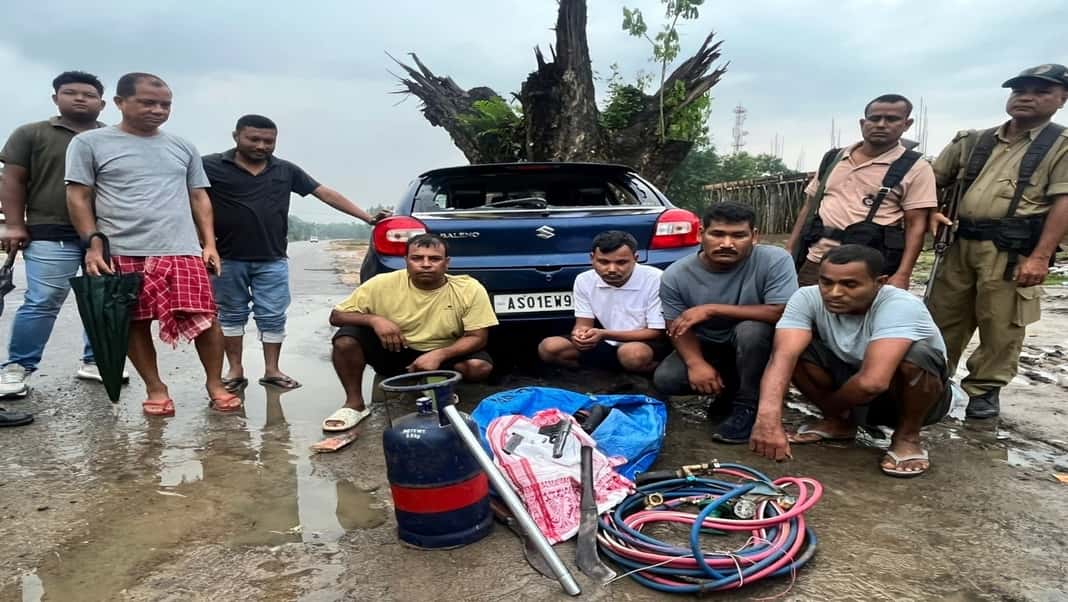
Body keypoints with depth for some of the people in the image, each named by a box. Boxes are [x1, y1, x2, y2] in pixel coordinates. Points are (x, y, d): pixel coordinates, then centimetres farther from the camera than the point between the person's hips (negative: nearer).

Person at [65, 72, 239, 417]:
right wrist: (93, 244, -6)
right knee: (136, 322, 6)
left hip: (183, 251, 1)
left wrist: (209, 244, 7)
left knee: (204, 318, -5)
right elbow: (78, 198, 3)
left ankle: (215, 384, 11)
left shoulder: (183, 148, 14)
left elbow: (199, 198, 16)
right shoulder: (89, 143, 5)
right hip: (123, 253, -1)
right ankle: (155, 388, 20)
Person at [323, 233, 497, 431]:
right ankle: (354, 403, -6)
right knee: (346, 338, -23)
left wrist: (439, 355, -31)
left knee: (480, 366, -29)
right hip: (392, 353, 1)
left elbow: (478, 337, -15)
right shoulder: (383, 284, -14)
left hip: (443, 356, -1)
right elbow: (336, 316, -7)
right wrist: (374, 320, -28)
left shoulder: (470, 289, -16)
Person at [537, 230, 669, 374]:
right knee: (548, 348, -13)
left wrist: (604, 334, -26)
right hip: (607, 344, 5)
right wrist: (579, 334, -26)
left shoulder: (656, 279, -20)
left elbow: (657, 332, -16)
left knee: (633, 354, -39)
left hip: (650, 345, -5)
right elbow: (584, 323, 1)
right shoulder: (584, 280, -7)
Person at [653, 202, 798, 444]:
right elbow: (679, 328, -10)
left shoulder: (775, 260, -24)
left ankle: (747, 404, -11)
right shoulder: (676, 275, -17)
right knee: (665, 379, -20)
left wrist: (712, 309, -33)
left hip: (757, 342, -2)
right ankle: (731, 388, 8)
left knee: (751, 329, -35)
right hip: (709, 346, 3)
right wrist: (696, 363, -31)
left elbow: (783, 313, -31)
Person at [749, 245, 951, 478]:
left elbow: (872, 381, -44)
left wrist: (828, 405, -25)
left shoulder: (900, 306, -33)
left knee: (916, 352, -34)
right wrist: (768, 418, -52)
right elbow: (782, 356, -37)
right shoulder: (808, 298, -22)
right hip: (851, 390, 4)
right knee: (794, 347, -20)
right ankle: (839, 423, 4)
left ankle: (907, 436, -7)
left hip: (909, 396, -3)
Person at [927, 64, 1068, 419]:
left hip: (1012, 251, -4)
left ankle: (985, 390, 16)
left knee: (1000, 326, 2)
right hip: (960, 243, 4)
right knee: (943, 316, 9)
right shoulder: (972, 142, 14)